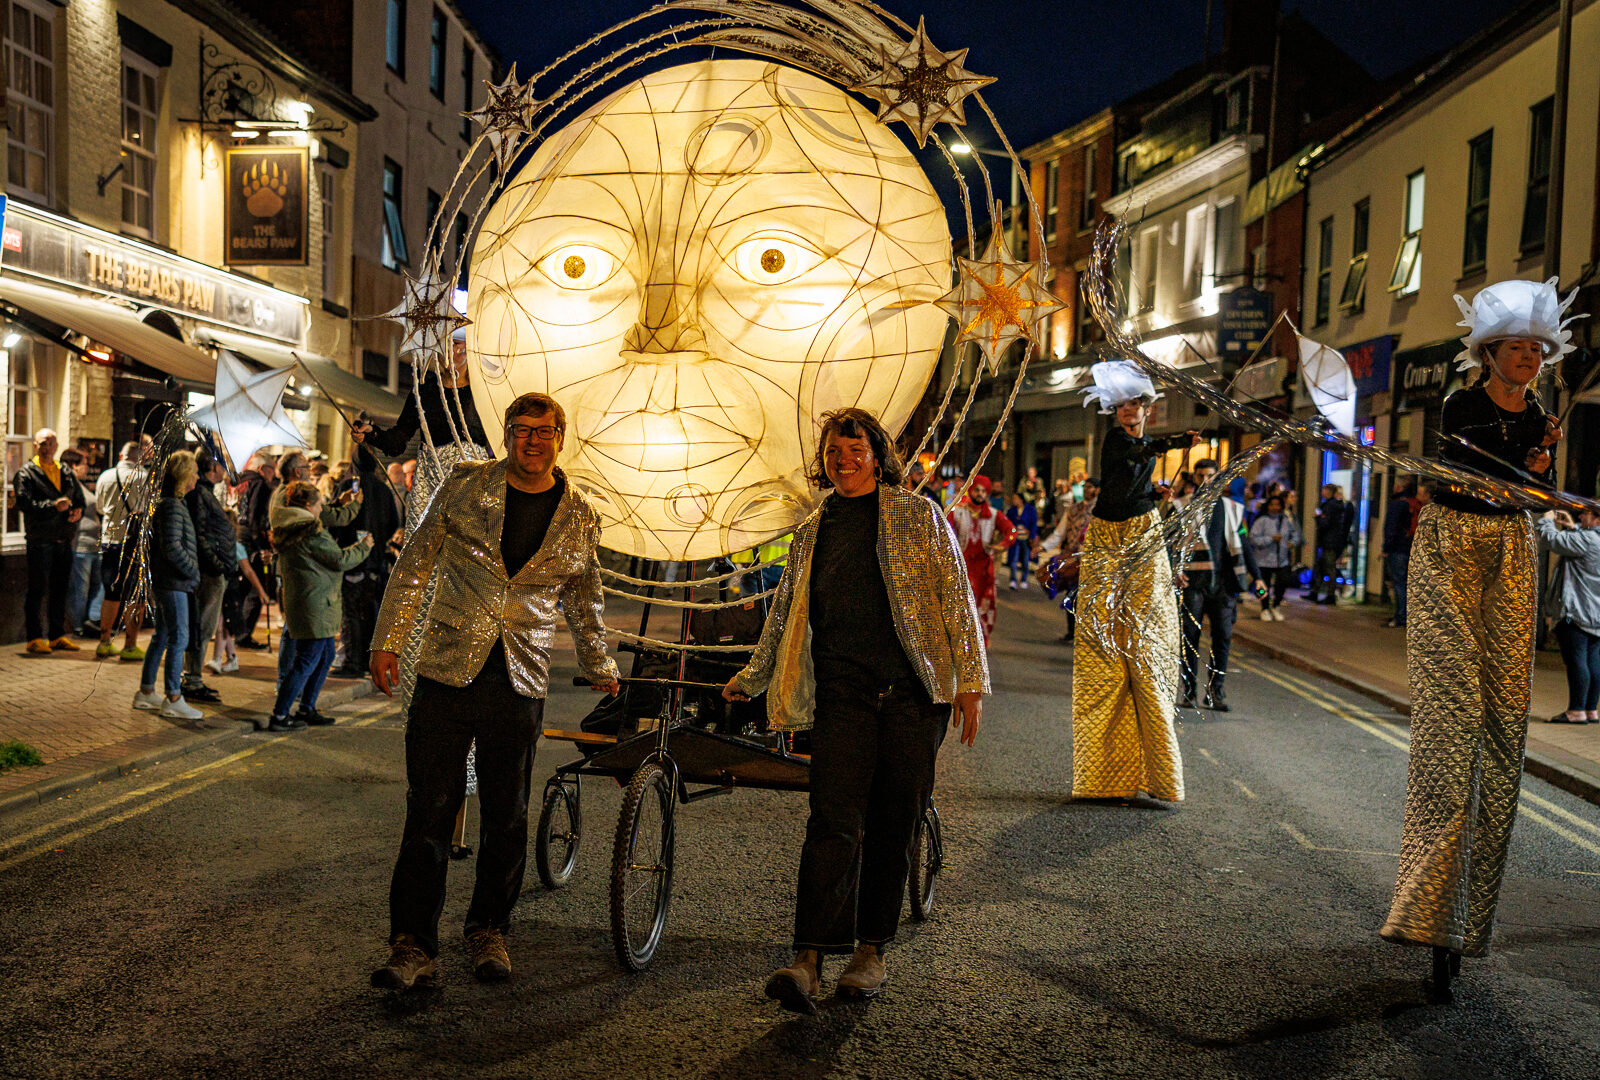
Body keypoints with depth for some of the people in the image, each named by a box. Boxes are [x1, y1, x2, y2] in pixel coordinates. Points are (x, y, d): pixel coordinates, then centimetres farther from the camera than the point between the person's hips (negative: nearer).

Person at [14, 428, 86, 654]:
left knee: (60, 589, 11)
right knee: (37, 590, -2)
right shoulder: (26, 474, -2)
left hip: (64, 540, 6)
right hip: (40, 540, -6)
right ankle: (34, 638, 3)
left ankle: (57, 636, 20)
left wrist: (78, 511, -1)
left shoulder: (66, 473, 16)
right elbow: (25, 503, -15)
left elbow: (79, 499, 22)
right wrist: (53, 506, -27)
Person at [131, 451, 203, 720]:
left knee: (162, 635, 17)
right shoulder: (172, 505, -17)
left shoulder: (163, 501, 15)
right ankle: (173, 700, -1)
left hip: (163, 580, 10)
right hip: (173, 581, -10)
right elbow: (172, 548, -23)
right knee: (178, 638, -5)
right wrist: (194, 571, -12)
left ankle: (146, 692, 25)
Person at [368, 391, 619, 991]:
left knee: (507, 817, 8)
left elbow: (584, 598, 22)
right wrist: (388, 639, 1)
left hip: (520, 682, 1)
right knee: (429, 811, -2)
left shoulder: (579, 517, 7)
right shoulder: (465, 484, 3)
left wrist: (598, 665, 31)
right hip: (447, 670, -1)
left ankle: (489, 930, 26)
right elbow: (416, 562, 7)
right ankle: (412, 945, 8)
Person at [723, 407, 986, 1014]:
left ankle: (872, 949, 18)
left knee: (893, 825, 3)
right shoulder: (810, 533, 17)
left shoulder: (917, 516, 8)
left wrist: (970, 679, -2)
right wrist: (751, 679, 37)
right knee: (834, 822, -11)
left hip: (912, 690, -1)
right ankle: (809, 961, -13)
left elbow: (955, 597, 5)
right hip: (840, 693, 1)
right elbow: (784, 614, 29)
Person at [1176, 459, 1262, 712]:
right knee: (1190, 637, 0)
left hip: (1223, 580, 2)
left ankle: (1215, 693, 3)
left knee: (1223, 637, -2)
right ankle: (1189, 691, 8)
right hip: (1192, 581, -2)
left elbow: (1242, 545, 17)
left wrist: (1256, 576, 9)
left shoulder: (1230, 508, 13)